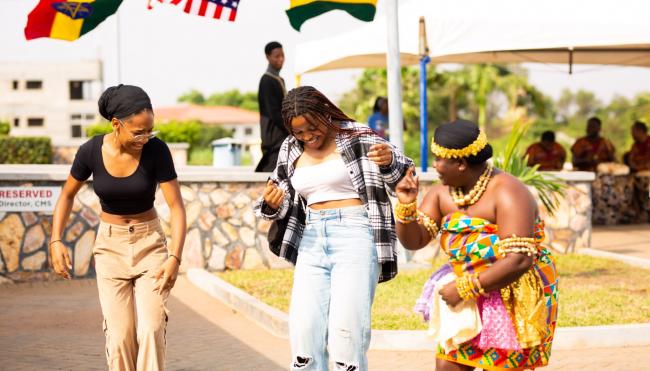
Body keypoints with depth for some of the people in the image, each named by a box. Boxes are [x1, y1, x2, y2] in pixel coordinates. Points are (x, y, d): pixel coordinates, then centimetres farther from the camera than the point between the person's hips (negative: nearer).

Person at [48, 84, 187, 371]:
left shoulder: (156, 150, -17)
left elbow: (176, 206, -15)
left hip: (149, 243, -1)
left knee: (151, 329, -13)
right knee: (120, 335, -6)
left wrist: (175, 258, -25)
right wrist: (55, 241, -6)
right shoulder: (91, 151, -13)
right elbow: (67, 195, 4)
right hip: (110, 245, 1)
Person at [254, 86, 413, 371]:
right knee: (303, 331, -2)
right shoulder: (291, 150, 13)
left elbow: (401, 177, -1)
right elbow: (285, 204, 21)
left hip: (355, 235, -5)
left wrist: (389, 161, -23)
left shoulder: (356, 137, -1)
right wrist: (271, 204, -2)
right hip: (312, 241, 5)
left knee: (346, 331, -12)